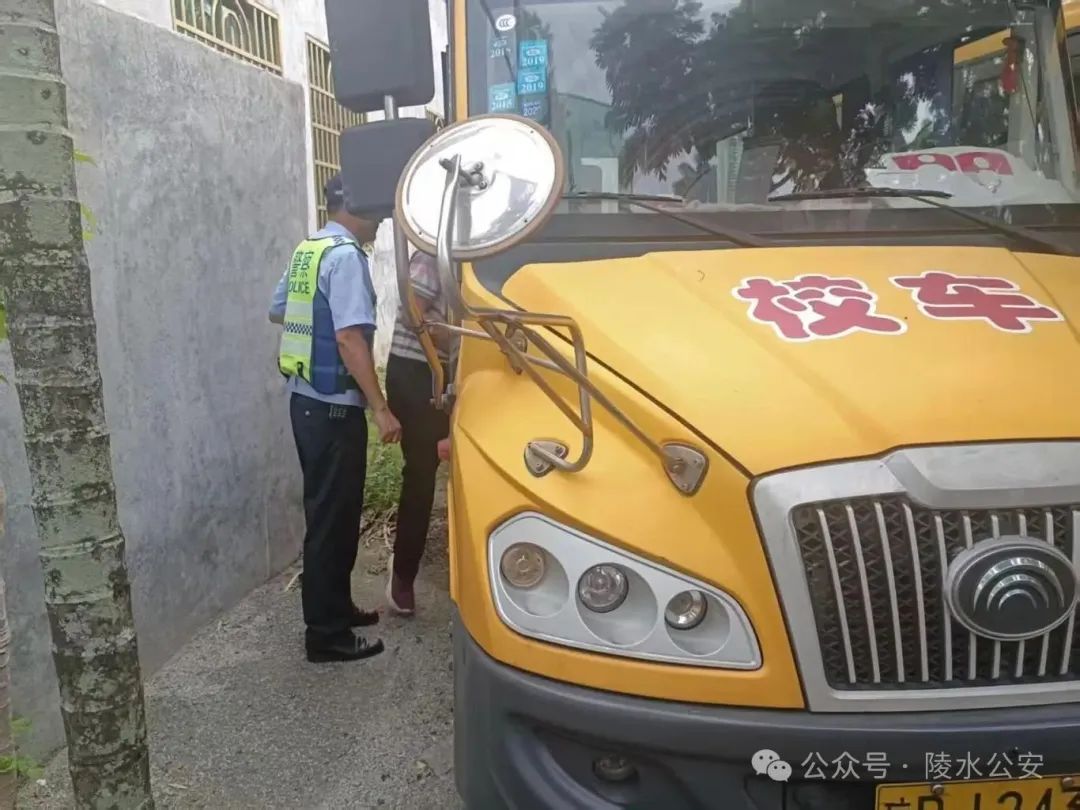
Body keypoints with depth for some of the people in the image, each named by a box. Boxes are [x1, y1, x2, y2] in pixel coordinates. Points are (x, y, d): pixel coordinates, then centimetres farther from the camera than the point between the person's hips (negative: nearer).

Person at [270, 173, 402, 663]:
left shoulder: (305, 251, 12)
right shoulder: (346, 256, -16)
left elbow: (277, 311, 24)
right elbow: (350, 337, -23)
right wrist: (381, 409, -23)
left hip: (303, 399, 10)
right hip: (333, 405, -9)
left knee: (328, 512, 18)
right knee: (333, 518, -2)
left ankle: (335, 608, 30)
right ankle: (326, 634, 8)